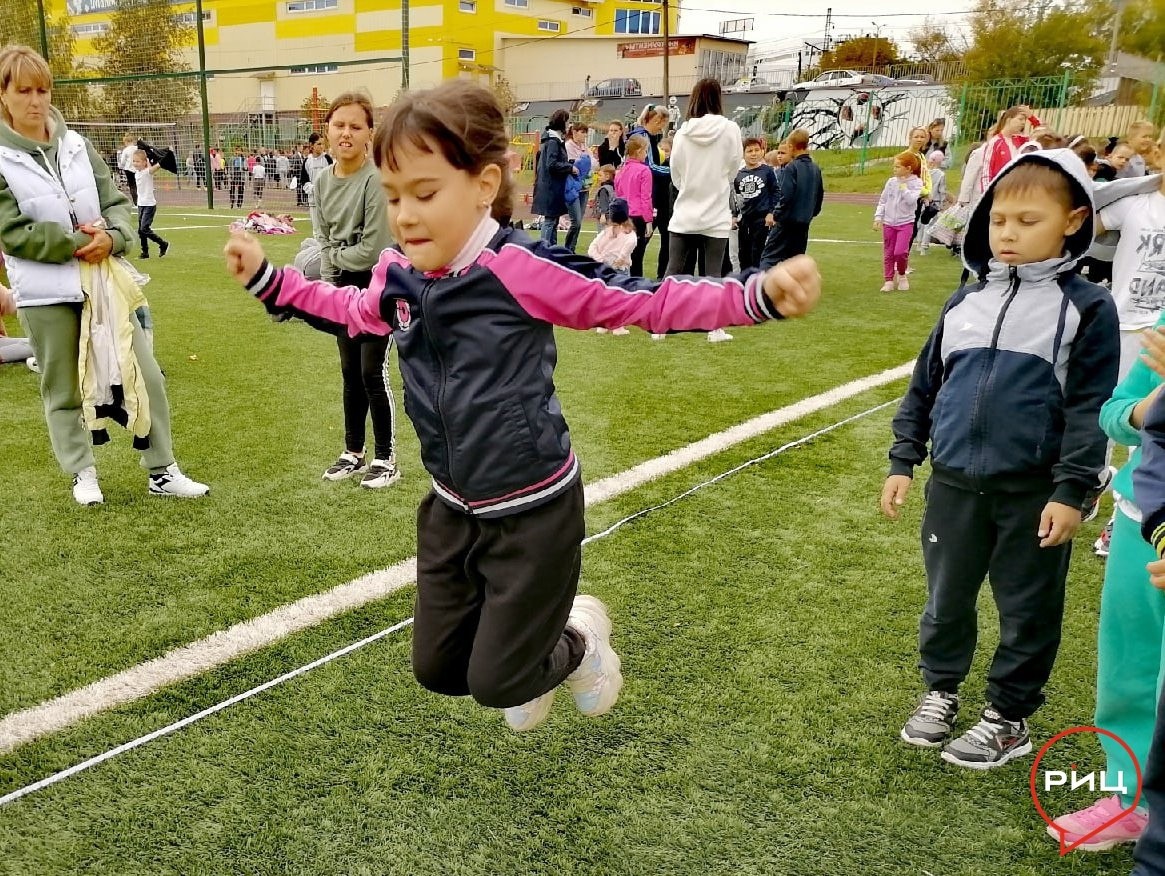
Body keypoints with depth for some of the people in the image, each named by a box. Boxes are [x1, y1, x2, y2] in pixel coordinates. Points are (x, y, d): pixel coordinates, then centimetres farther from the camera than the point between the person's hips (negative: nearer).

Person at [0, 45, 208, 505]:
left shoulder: (77, 144, 5)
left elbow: (117, 203, 5)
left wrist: (111, 237, -15)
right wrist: (76, 242, -17)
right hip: (45, 291, -3)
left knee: (145, 375, 3)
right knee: (63, 389, 9)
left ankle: (162, 471, 15)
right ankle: (82, 473, 26)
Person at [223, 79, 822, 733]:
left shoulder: (523, 268, -23)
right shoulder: (398, 275, -4)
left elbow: (647, 302, -20)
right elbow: (352, 311, 21)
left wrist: (759, 294, -31)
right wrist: (268, 279, 15)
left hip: (532, 511, -6)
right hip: (452, 509, 6)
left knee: (498, 683, 3)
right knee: (438, 669, 17)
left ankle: (577, 641, 36)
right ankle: (530, 638, 47)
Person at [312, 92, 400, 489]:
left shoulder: (377, 179, -20)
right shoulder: (322, 180, 2)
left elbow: (373, 249, -20)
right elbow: (324, 239, 9)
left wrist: (335, 255, -5)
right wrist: (329, 285, -1)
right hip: (344, 286, 7)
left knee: (373, 371, -3)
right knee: (351, 372, 13)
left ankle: (386, 459, 11)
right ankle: (353, 452, 26)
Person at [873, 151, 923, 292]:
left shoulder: (916, 182, -7)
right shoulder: (891, 182, 3)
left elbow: (911, 200, -21)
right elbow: (883, 201, 9)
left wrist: (903, 187, -14)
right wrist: (878, 217, 3)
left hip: (905, 222, -4)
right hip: (889, 222, 4)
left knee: (900, 252, -15)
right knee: (888, 253, 6)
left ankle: (901, 275, 12)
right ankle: (889, 280, 16)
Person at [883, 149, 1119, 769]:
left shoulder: (1086, 308, -5)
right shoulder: (964, 303, 6)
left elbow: (1090, 408, -8)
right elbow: (924, 386, 11)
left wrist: (1072, 490, -13)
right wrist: (903, 461, 9)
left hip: (1034, 492, -3)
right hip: (953, 484, 4)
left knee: (1027, 611, 11)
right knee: (946, 599, 16)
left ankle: (1008, 718, 27)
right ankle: (940, 691, 36)